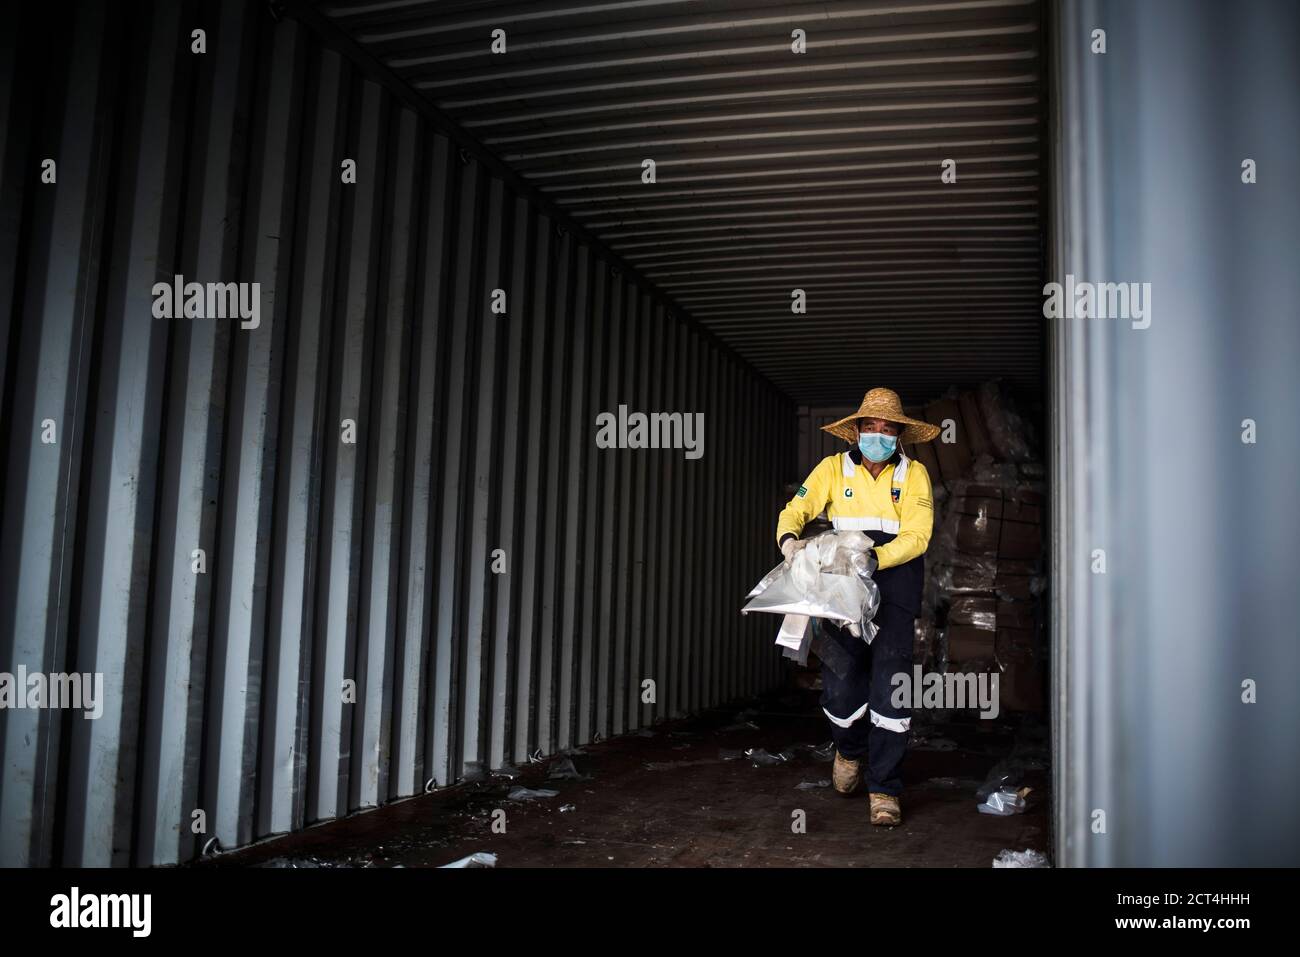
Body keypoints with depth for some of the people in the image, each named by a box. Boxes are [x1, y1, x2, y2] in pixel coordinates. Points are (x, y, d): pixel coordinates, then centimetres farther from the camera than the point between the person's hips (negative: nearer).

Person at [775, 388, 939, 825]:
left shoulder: (913, 474, 3)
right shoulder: (834, 468, 7)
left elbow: (917, 535, -8)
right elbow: (796, 509, -1)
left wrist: (873, 558, -23)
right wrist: (789, 539, -24)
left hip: (894, 585, -1)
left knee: (890, 685, -7)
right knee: (841, 683, -2)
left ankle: (884, 789, 6)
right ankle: (849, 749, 32)